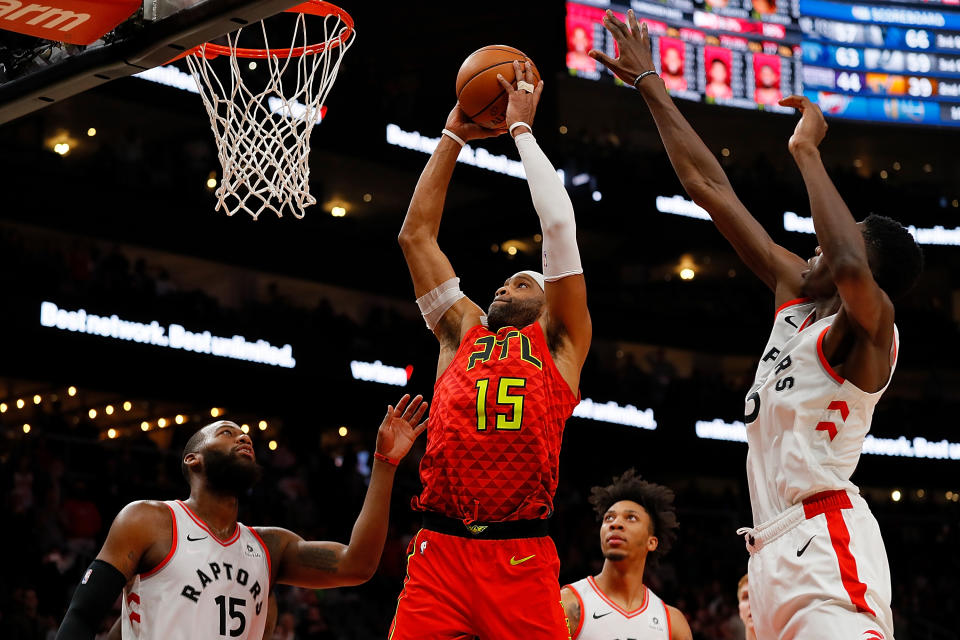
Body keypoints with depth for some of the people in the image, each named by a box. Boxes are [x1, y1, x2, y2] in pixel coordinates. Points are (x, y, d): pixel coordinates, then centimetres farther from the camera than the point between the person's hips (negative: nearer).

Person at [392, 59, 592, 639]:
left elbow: (559, 225, 12)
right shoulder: (462, 330, 25)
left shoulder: (558, 342, 17)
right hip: (440, 552, 2)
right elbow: (416, 233, 27)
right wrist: (454, 136, 29)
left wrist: (522, 128, 20)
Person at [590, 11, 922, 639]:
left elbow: (851, 268, -32)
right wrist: (649, 84, 23)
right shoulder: (795, 298, 17)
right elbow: (710, 187, 20)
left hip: (824, 544, -9)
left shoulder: (869, 326, -5)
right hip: (779, 550, 9)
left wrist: (807, 151, -20)